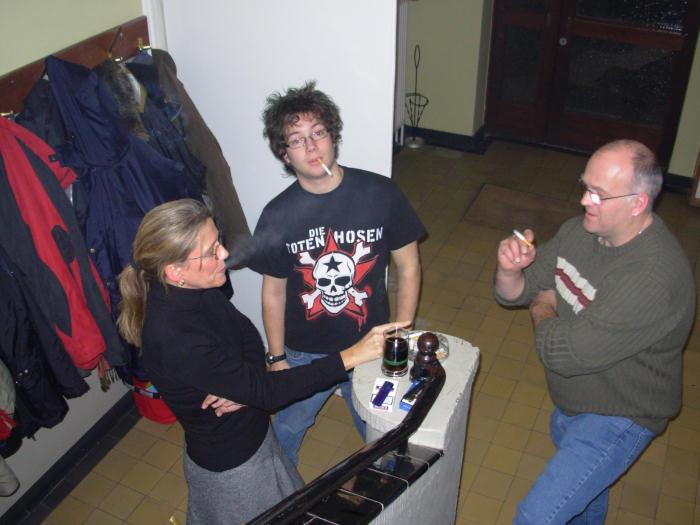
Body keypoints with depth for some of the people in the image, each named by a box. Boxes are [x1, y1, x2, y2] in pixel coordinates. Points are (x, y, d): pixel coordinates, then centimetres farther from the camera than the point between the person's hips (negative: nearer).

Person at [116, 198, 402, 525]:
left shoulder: (194, 291, -14)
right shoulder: (173, 341, -38)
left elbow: (248, 335, -2)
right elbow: (268, 392, -33)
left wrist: (244, 386, -23)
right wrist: (350, 357, -31)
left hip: (252, 433, 7)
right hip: (230, 466, -7)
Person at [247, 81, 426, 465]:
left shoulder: (381, 194, -15)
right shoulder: (278, 216, -14)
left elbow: (408, 268, -6)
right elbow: (273, 293, -2)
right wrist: (277, 359, 1)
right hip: (304, 353, 1)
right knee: (287, 428, 23)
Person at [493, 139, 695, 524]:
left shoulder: (654, 278, -36)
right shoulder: (580, 231, -10)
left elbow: (563, 353, -34)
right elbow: (511, 294, -3)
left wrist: (542, 309, -13)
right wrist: (510, 270, -26)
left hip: (618, 417, -8)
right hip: (573, 401, 8)